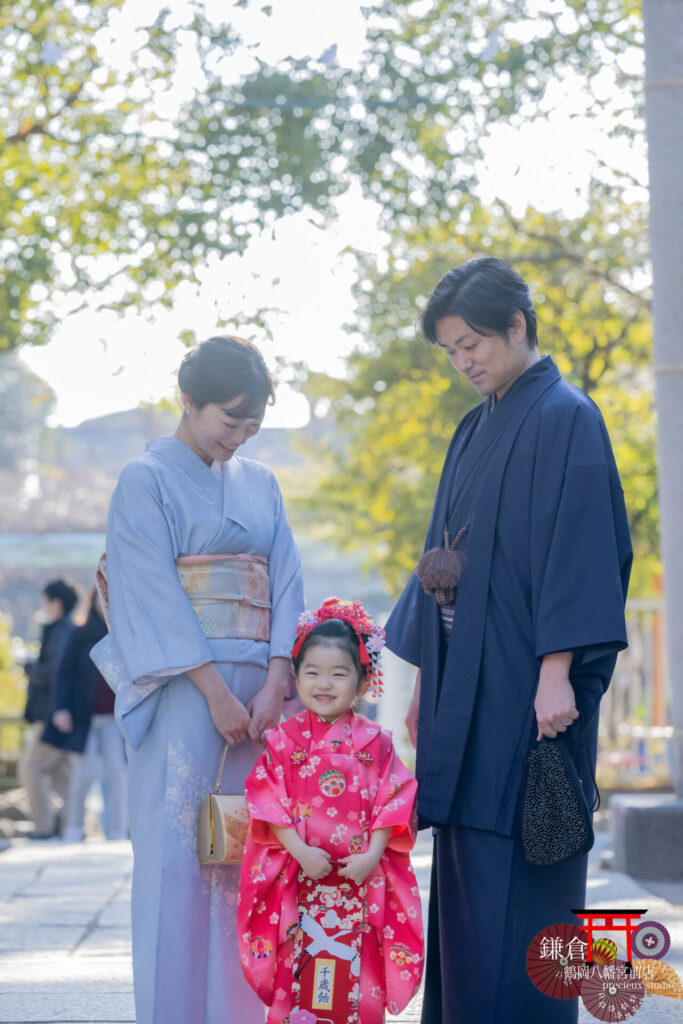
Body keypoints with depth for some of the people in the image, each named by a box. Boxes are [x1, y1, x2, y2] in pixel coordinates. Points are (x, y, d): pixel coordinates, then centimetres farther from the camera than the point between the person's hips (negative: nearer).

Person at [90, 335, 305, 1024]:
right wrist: (216, 690, -15)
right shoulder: (148, 480, 0)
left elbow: (285, 589, 9)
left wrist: (274, 685, -6)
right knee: (179, 849, -6)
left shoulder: (260, 485, 16)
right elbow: (156, 598, -9)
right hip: (182, 690, -5)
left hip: (257, 690, 5)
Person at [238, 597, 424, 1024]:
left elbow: (393, 801, 1)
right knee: (298, 977, -3)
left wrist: (372, 855, -11)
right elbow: (267, 802, -2)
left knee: (359, 979, 2)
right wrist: (300, 851, -13)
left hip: (362, 880, 1)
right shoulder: (284, 741, 3)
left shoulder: (375, 743, 4)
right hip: (299, 883, -1)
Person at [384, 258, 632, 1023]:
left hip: (524, 687, -8)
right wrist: (424, 684, 17)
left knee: (516, 879, -8)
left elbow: (580, 547, -15)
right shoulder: (475, 431, 18)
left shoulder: (564, 418, -7)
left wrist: (556, 673, -21)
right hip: (467, 687, 8)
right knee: (466, 870, 9)